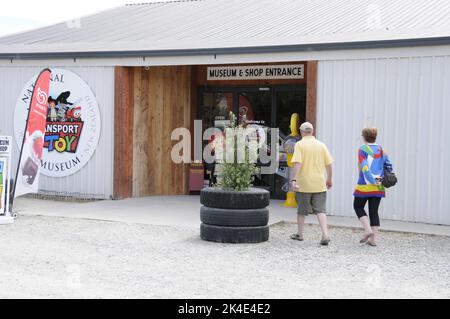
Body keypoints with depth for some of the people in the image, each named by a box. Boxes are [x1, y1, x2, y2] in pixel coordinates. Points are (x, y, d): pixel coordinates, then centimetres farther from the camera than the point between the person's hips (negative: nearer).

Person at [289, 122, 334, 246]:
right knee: (320, 210, 3)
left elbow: (297, 163, -18)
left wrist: (293, 180, -21)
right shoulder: (321, 145, 5)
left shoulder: (300, 144, -6)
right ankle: (325, 234, -12)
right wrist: (329, 180, 20)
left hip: (304, 184, -2)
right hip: (319, 184, 2)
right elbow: (329, 165, 7)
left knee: (302, 210, 13)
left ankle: (300, 234, 25)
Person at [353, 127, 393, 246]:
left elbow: (364, 167, -17)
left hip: (364, 185, -5)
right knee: (374, 211, 9)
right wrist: (381, 179, 7)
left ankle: (368, 230, -4)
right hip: (379, 187, 5)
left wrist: (373, 181, -16)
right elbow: (388, 166, 6)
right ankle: (373, 239, 6)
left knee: (358, 207, 13)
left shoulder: (363, 149, -8)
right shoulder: (381, 150, 9)